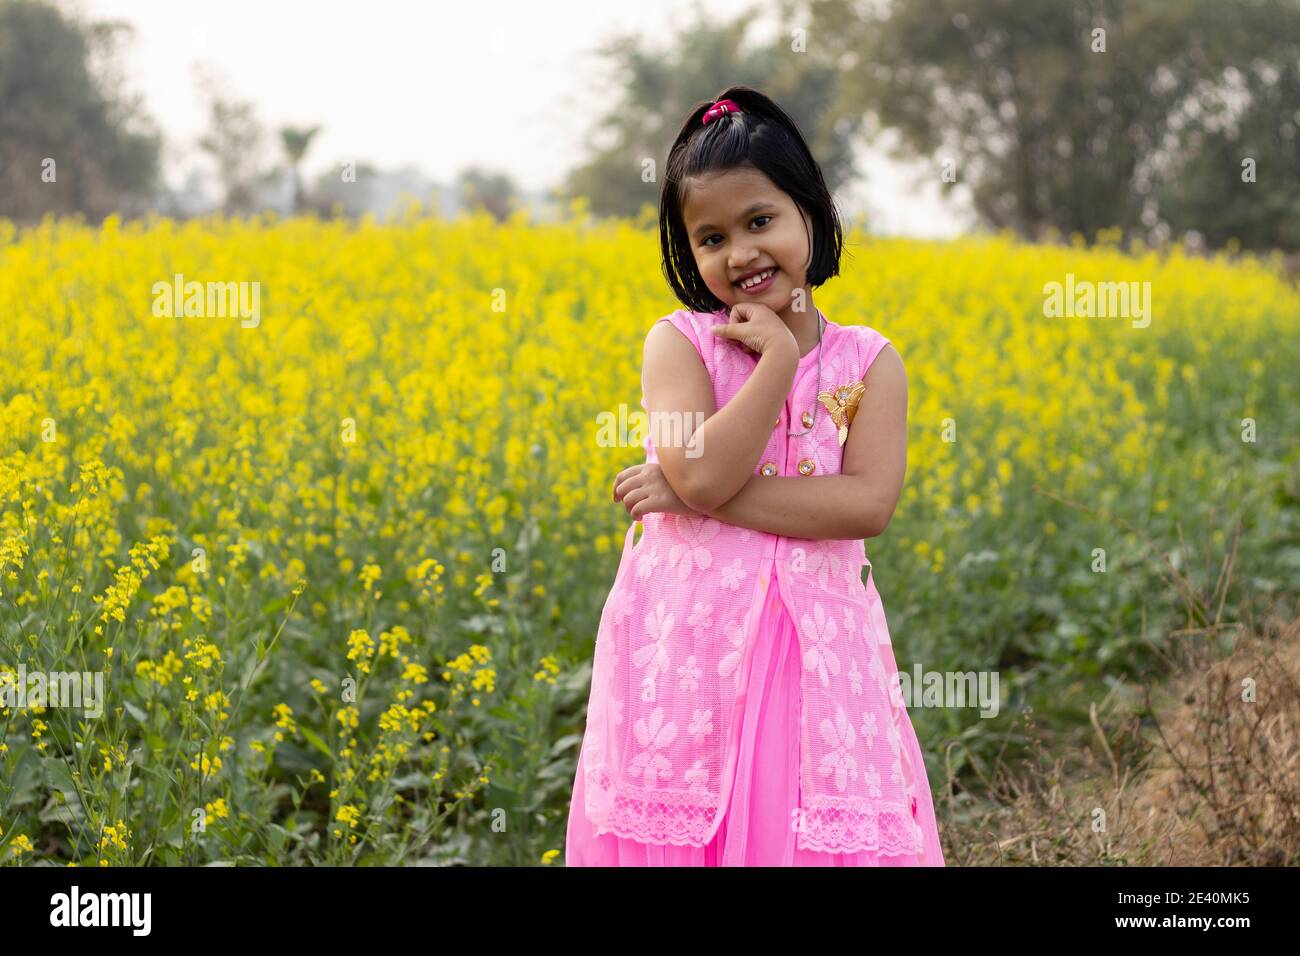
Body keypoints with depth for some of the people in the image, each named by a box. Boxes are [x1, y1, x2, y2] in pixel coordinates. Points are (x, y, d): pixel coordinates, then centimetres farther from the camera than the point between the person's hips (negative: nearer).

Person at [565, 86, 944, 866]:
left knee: (831, 827, -1)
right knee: (677, 824, 0)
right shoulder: (679, 343, 1)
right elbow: (701, 477, -14)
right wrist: (779, 356, -11)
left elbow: (869, 504, -11)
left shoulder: (870, 362, 4)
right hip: (687, 638, -1)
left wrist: (696, 496, -13)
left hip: (816, 646, 1)